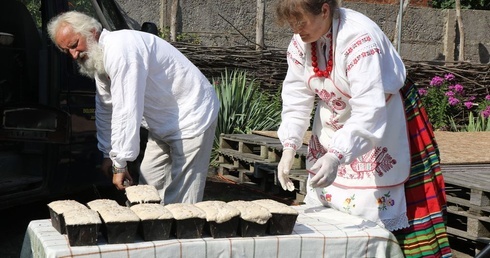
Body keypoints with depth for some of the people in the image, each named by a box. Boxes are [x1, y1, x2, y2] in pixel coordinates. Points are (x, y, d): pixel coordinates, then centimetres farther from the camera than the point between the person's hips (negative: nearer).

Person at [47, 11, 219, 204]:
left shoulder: (119, 49, -26)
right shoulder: (99, 57, 6)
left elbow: (126, 112, -29)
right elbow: (105, 110, 16)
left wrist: (120, 164, -24)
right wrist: (109, 155, 19)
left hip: (191, 119, -10)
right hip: (163, 124, 10)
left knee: (179, 200, -9)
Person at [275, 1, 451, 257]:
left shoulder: (359, 39, -30)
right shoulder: (300, 43, -9)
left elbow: (369, 111, -37)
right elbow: (296, 100, -8)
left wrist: (336, 156, -47)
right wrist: (289, 148, -21)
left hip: (382, 120, -6)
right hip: (333, 127, 6)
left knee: (375, 211, -5)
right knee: (324, 203, 8)